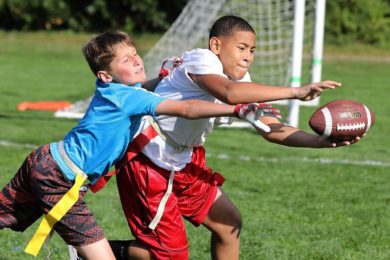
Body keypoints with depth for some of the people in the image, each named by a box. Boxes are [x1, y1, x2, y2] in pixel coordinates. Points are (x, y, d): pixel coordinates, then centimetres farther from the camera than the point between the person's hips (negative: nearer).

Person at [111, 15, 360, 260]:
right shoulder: (202, 59, -23)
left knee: (229, 222, 12)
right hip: (146, 162, -10)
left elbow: (271, 129, -1)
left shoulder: (241, 82, 3)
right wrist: (295, 92, -45)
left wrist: (320, 141, -18)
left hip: (183, 162, 10)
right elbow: (230, 93, -44)